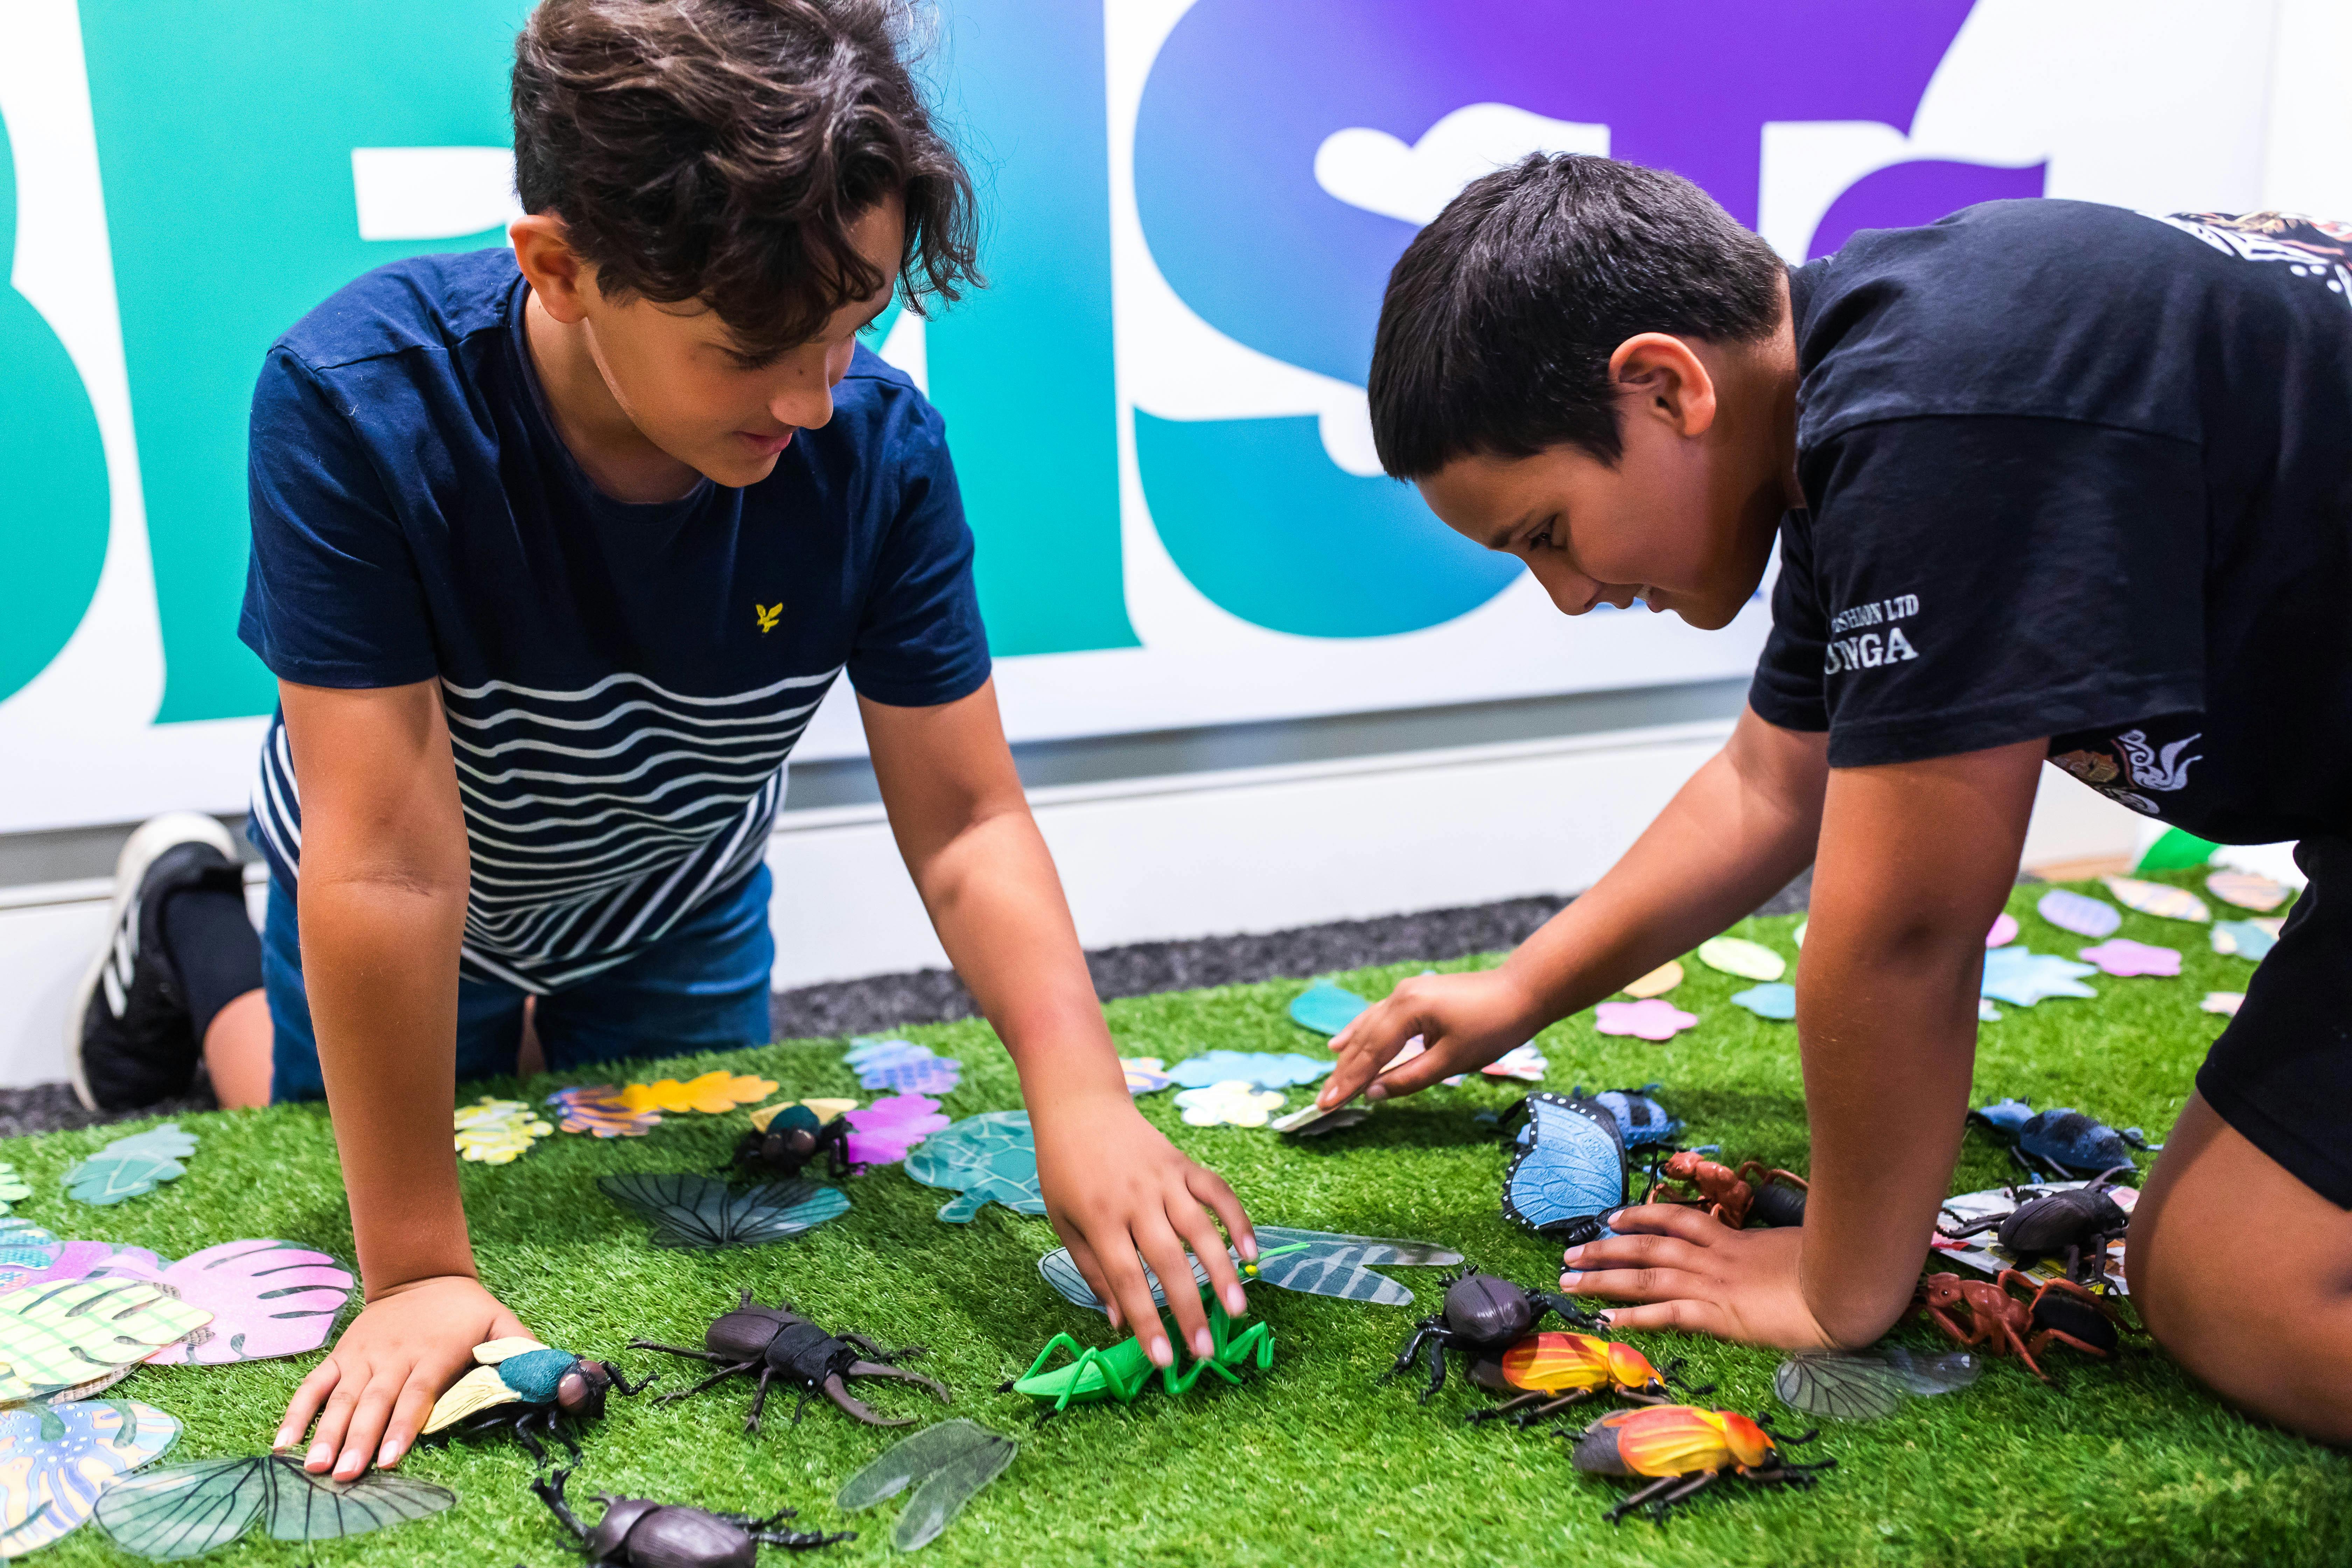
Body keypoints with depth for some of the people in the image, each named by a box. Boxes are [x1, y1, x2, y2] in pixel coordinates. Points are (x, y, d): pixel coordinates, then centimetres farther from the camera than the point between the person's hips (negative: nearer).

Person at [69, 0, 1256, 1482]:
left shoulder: (879, 441, -30)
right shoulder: (355, 404, -38)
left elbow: (967, 823, -26)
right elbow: (387, 864, -37)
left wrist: (1081, 1092, -42)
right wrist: (418, 1270, -31)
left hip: (677, 906, 3)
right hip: (422, 918, -2)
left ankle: (543, 1023, 48)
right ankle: (192, 937, 38)